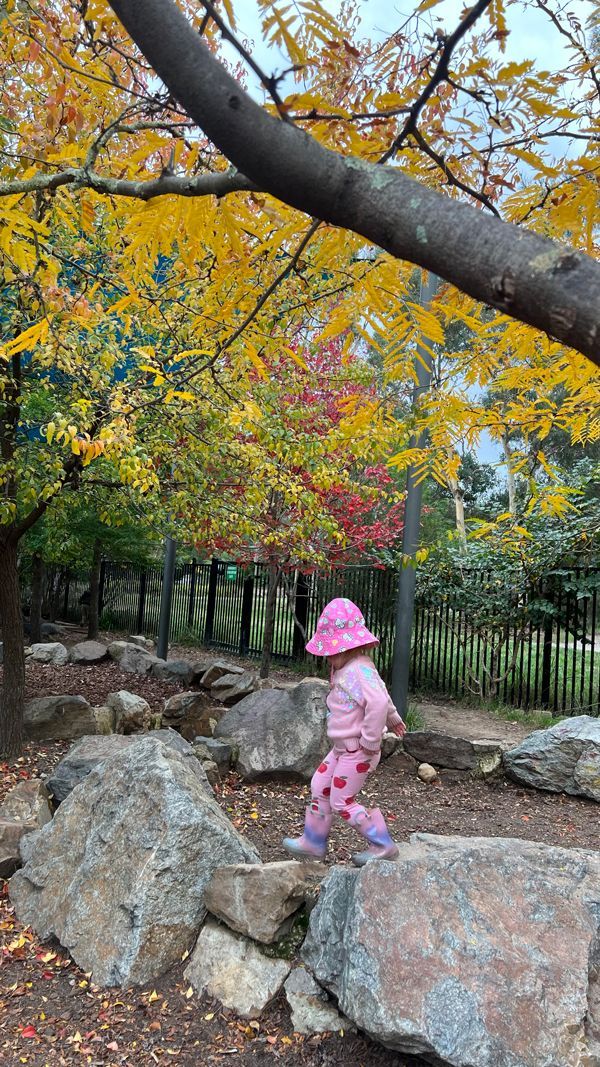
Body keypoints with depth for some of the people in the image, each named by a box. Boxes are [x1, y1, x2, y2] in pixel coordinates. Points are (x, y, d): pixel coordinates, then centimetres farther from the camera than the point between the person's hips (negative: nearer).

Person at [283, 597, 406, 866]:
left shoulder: (358, 670, -26)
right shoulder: (349, 667, 7)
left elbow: (378, 702, -39)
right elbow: (382, 694, 22)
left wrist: (370, 742, -29)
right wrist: (393, 719, 34)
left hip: (357, 752, -10)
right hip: (343, 748, 10)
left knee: (342, 802, 1)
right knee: (320, 786, 16)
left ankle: (382, 845, 14)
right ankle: (313, 842, 31)